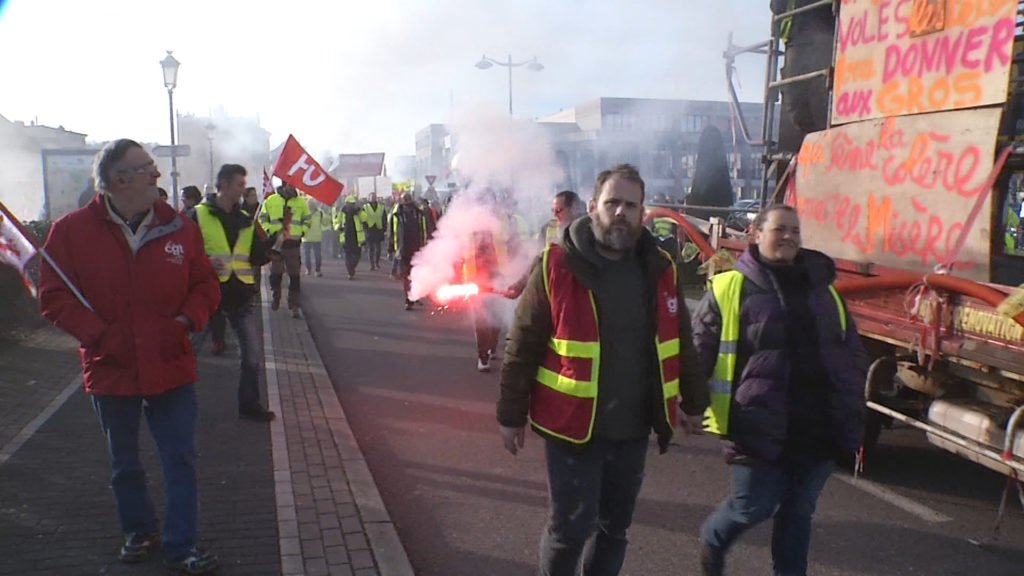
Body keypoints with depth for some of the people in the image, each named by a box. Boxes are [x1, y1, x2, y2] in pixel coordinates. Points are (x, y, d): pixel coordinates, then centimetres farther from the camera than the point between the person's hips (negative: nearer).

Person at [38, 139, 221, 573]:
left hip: (171, 368, 1)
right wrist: (100, 335, -16)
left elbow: (205, 284, 5)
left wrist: (187, 320, -12)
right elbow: (54, 296, -5)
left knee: (180, 459, 4)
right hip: (110, 370, 0)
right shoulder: (72, 230, -6)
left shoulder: (179, 228, -2)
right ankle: (139, 531, 40)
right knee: (124, 462, 18)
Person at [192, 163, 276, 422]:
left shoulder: (247, 220, 11)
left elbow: (257, 257, 9)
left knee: (252, 355, 5)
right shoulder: (198, 216, -5)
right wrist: (205, 262, -22)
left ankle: (250, 405, 19)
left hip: (241, 295, 4)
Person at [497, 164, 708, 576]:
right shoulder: (557, 265, -11)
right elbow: (523, 348, -8)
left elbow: (681, 344, 12)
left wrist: (693, 403, 16)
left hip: (632, 429, 5)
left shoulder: (660, 270, 2)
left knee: (615, 526, 18)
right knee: (571, 526, 4)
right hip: (572, 425, -4)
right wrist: (511, 415, -5)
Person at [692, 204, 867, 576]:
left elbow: (853, 357, 15)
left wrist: (852, 417, 10)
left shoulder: (823, 289, 11)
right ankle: (712, 542, 36)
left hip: (818, 430, 5)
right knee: (753, 507, 5)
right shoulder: (730, 289, -4)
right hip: (761, 429, -4)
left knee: (798, 513, 14)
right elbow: (698, 353, -5)